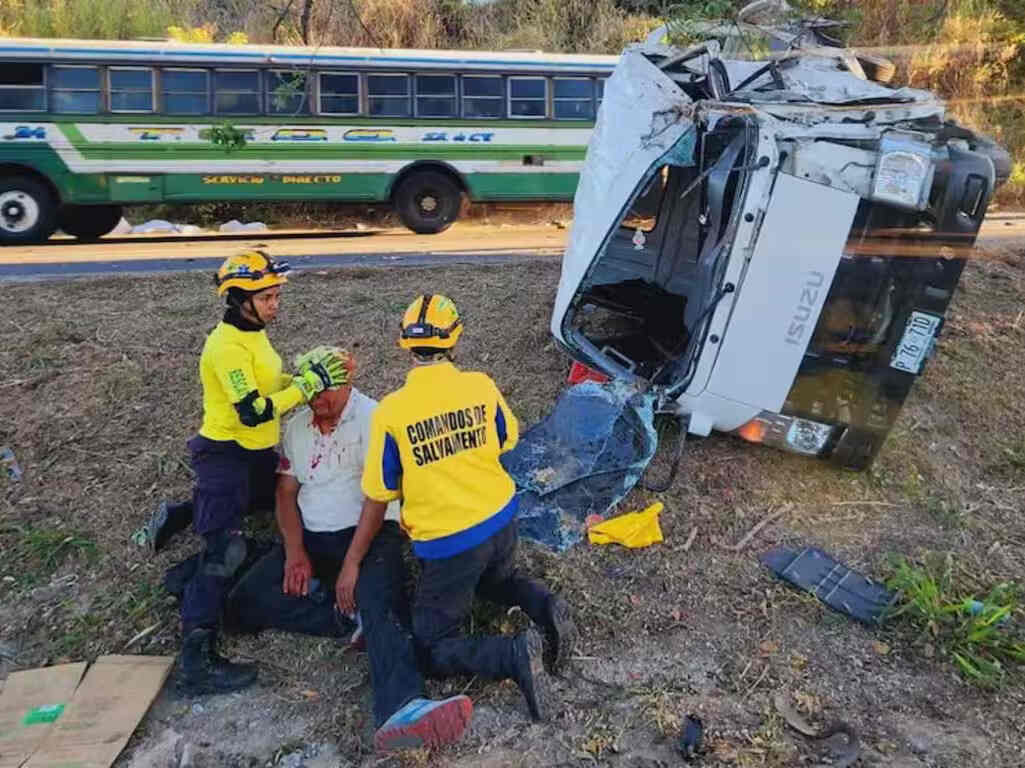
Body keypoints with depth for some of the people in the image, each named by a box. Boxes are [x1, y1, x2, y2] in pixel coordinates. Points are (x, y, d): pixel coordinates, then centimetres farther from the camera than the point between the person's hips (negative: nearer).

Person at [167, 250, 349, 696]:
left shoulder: (254, 333, 8)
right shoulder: (227, 346, -23)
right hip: (225, 454, -9)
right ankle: (197, 661, -10)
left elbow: (272, 385, 14)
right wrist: (310, 384, -25)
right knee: (224, 551, -14)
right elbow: (253, 412, -30)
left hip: (256, 451, 10)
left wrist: (307, 371, -2)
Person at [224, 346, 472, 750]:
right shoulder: (296, 427, 12)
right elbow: (286, 494, 11)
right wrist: (294, 552, -6)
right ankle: (351, 618, -19)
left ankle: (401, 712, -56)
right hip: (310, 538, 6)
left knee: (380, 602, -35)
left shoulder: (373, 419, -7)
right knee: (242, 604, -13)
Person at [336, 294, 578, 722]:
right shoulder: (481, 386, -8)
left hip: (447, 542, -4)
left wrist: (352, 564, 3)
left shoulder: (391, 411, -16)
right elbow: (507, 442, 10)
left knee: (433, 651, 11)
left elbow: (378, 498, -9)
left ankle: (515, 655, -15)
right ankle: (545, 608, 5)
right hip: (501, 520, 5)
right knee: (496, 581, 36)